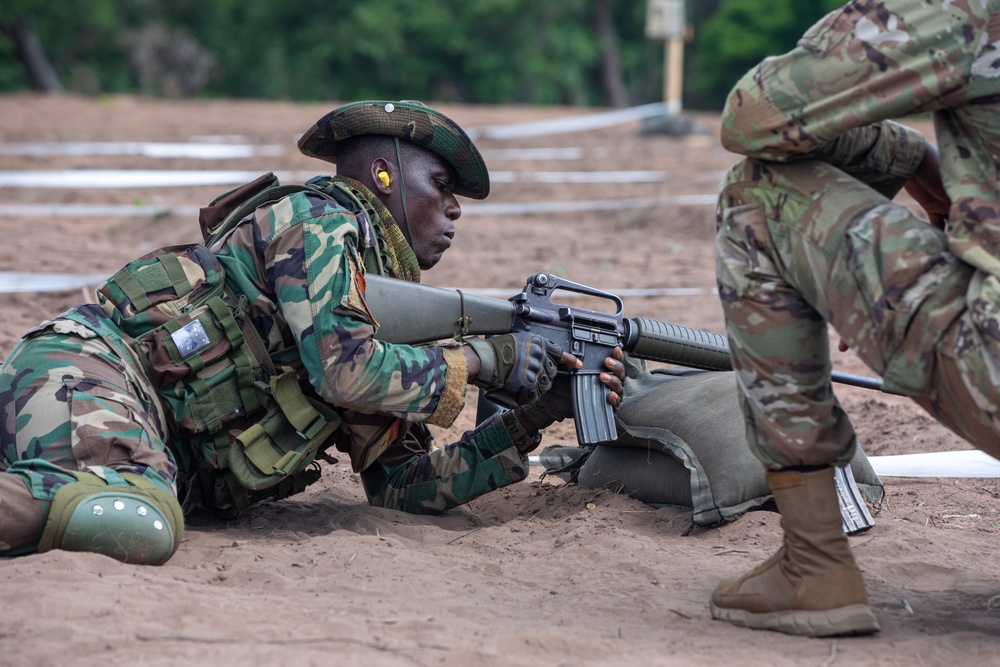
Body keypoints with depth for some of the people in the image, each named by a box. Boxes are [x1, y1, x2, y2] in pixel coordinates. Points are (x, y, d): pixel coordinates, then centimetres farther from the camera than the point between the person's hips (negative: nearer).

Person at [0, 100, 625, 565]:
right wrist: (482, 358, -2)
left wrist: (531, 417, 13)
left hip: (160, 461, 10)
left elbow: (403, 483, 19)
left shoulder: (383, 308, 23)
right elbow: (345, 367, -15)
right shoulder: (321, 220, 0)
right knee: (138, 526, -36)